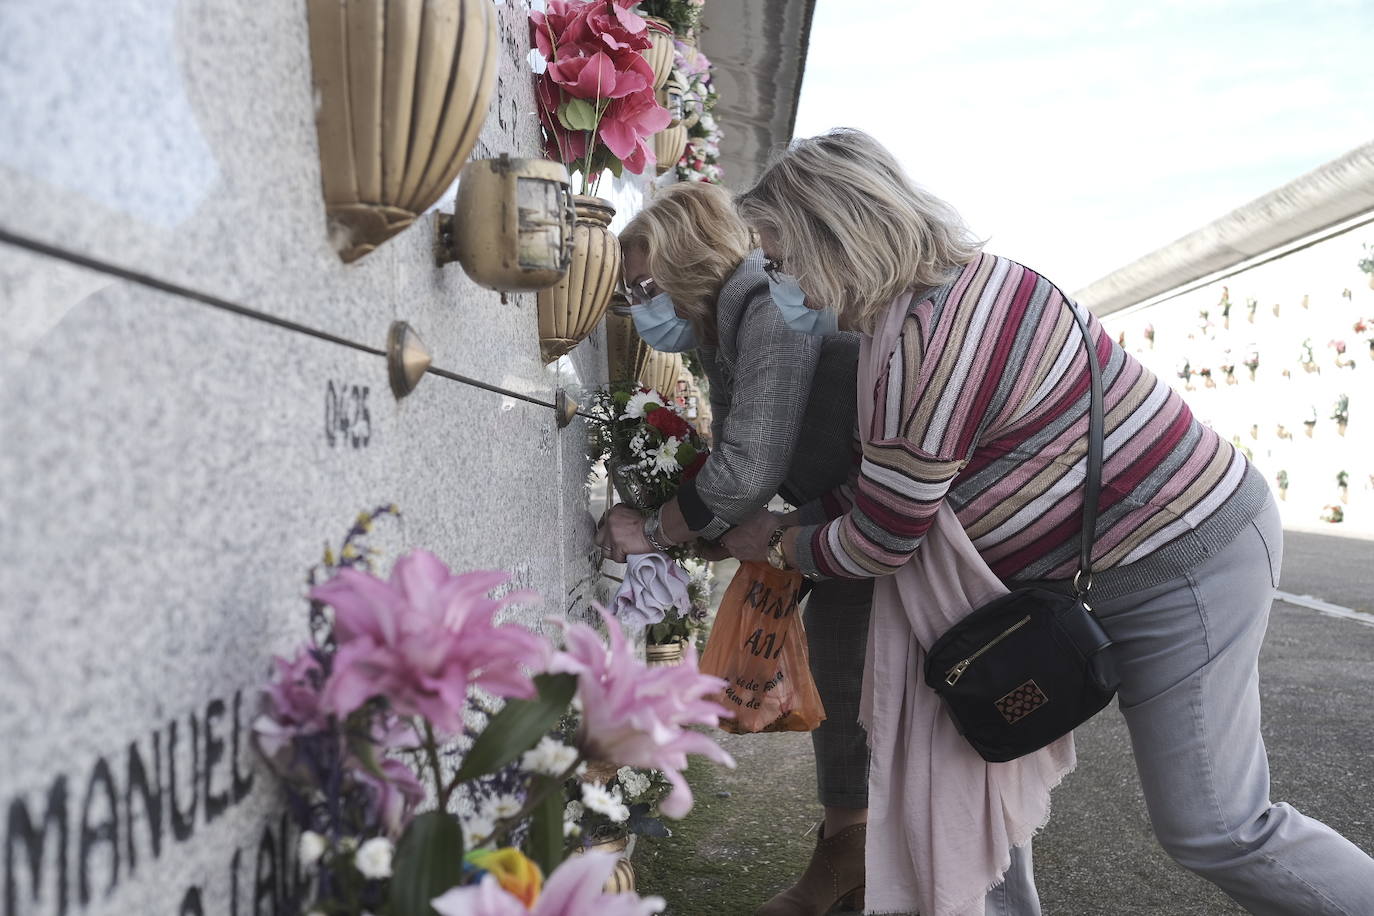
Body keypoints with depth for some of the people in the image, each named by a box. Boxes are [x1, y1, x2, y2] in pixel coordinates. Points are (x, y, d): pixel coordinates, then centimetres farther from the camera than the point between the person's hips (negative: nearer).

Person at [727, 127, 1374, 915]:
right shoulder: (964, 275, 3)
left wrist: (779, 542, 0)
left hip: (1180, 564, -10)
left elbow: (879, 545, -17)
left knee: (1212, 829, -3)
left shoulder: (926, 346, -28)